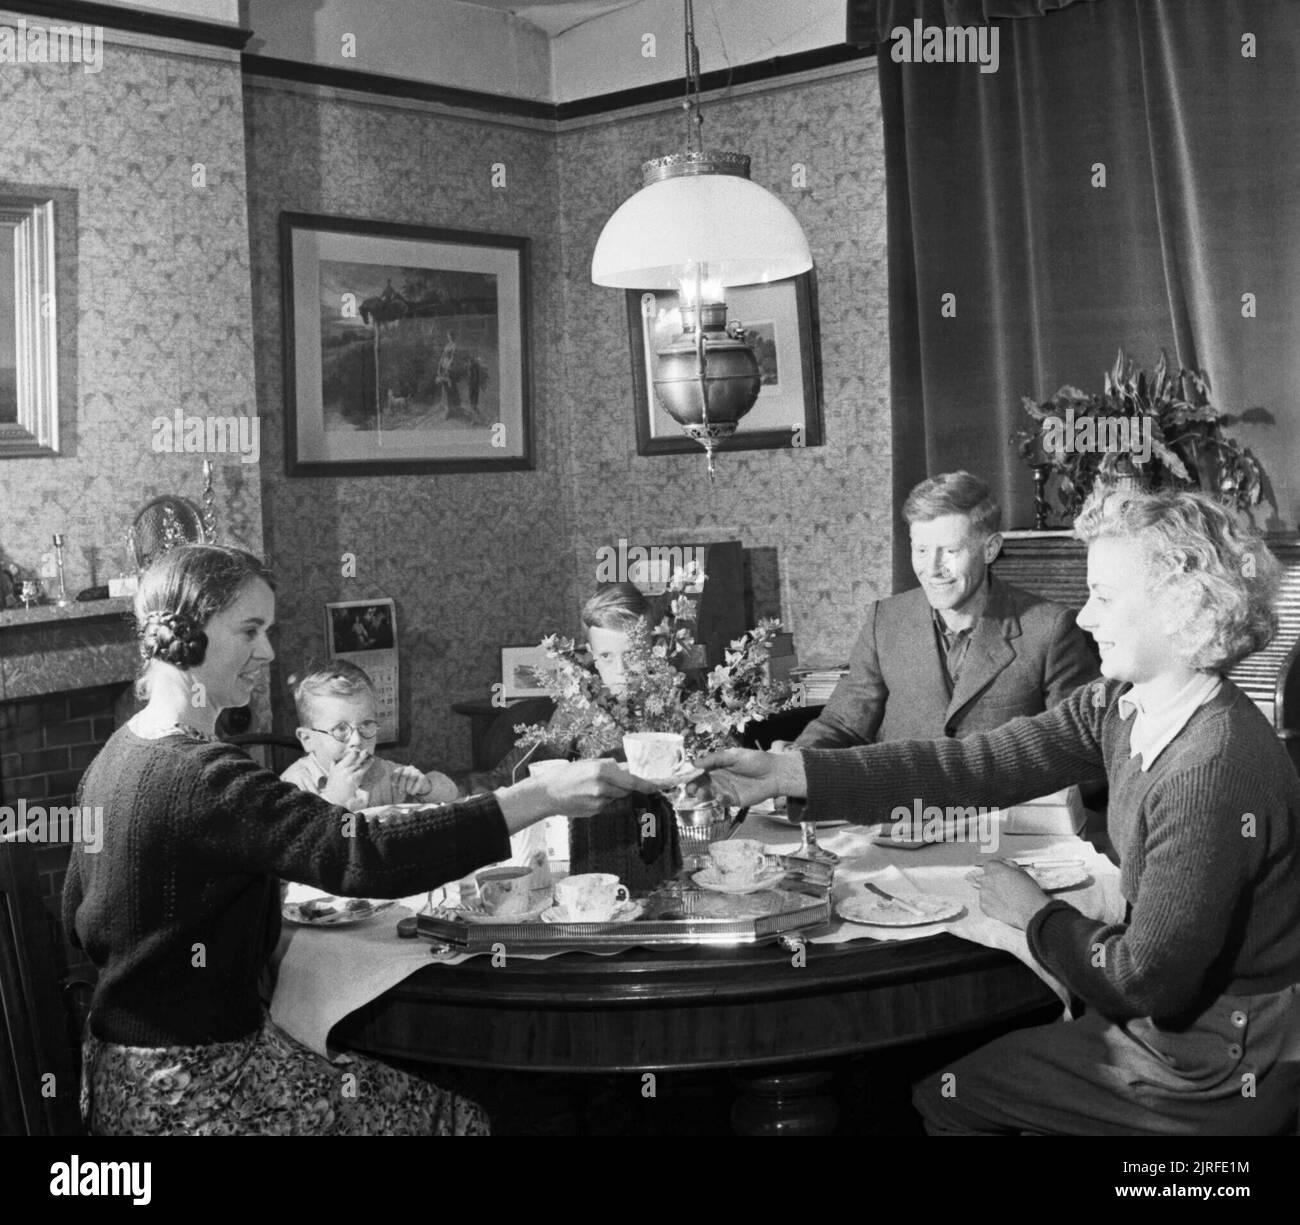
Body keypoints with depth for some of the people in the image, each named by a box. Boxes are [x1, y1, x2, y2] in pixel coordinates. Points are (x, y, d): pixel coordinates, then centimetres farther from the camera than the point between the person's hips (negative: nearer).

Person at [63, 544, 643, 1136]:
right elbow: (364, 856, -34)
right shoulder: (201, 777, -24)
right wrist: (543, 795, -36)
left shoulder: (117, 755, 6)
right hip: (189, 1098, -9)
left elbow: (79, 920, 15)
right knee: (453, 1114, 0)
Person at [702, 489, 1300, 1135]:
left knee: (946, 1095, 6)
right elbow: (983, 760, -7)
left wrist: (1036, 913, -9)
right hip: (1167, 1016, 7)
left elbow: (1146, 978, -27)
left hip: (1211, 1075, -7)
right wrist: (790, 771, -11)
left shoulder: (1211, 773, -31)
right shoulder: (1120, 705, -4)